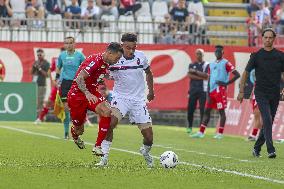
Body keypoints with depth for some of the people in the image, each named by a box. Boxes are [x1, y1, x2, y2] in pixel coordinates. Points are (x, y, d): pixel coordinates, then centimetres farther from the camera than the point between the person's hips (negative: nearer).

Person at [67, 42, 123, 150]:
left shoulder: (106, 64, 4)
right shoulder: (95, 61, -23)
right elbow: (79, 79, -28)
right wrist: (87, 94, -37)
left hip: (91, 93, 7)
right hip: (77, 94, -7)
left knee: (107, 112, -22)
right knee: (79, 130, 3)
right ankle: (75, 135, 45)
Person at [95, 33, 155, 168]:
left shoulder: (141, 56, -3)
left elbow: (148, 72, 17)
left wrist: (151, 91, 22)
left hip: (139, 99, 2)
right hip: (120, 97, -2)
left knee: (148, 136, 0)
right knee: (111, 123, -30)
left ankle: (146, 152, 35)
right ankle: (104, 157, -22)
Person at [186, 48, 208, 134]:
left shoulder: (206, 65, 3)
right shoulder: (192, 65, 12)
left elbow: (206, 75, -11)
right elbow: (190, 75, -3)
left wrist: (195, 71, -12)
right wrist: (201, 77, -12)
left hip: (203, 90, -3)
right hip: (193, 89, 3)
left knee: (202, 109, -5)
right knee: (190, 108, 2)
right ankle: (189, 127, 15)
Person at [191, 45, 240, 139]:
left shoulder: (225, 63, -3)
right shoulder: (211, 65, 17)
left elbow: (237, 75, -9)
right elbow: (209, 80, 16)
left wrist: (226, 83, -13)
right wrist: (208, 94, 7)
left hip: (220, 90, -7)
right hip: (211, 90, 7)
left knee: (221, 111, -4)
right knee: (207, 110, 7)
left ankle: (220, 133, -2)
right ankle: (201, 132, 10)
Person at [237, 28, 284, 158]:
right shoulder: (256, 56, 1)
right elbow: (246, 73, 6)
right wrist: (241, 91, 2)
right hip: (261, 93, -3)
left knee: (268, 123, 8)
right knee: (267, 120, -17)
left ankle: (257, 148, 23)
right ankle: (271, 150, -22)